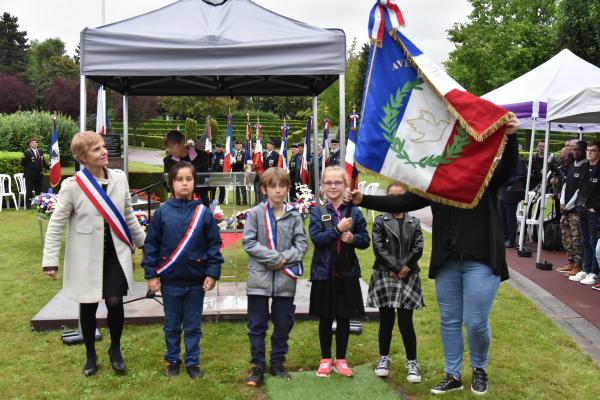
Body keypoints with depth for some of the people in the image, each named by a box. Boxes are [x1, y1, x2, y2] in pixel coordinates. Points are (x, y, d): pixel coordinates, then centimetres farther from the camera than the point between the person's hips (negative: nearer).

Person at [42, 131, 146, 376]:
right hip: (87, 257, -2)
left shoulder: (120, 178, -3)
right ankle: (90, 355, 31)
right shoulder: (72, 186, -13)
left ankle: (115, 350, 23)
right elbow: (56, 225, -8)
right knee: (88, 306, 10)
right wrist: (50, 260, -11)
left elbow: (128, 216, 10)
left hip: (115, 254, 2)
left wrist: (143, 242, 16)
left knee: (115, 302, -3)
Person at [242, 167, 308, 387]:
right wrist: (273, 256, -14)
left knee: (283, 324, 12)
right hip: (259, 278, -1)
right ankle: (258, 366, 19)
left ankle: (278, 363, 28)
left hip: (285, 279, 2)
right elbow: (248, 242, -8)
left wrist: (284, 259, -14)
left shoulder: (294, 216, 1)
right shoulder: (255, 213, -4)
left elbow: (301, 244, 0)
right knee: (257, 325, 7)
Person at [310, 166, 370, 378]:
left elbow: (366, 240, 3)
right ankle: (325, 360, 24)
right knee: (325, 318, 9)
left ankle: (341, 360, 24)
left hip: (347, 272, 2)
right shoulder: (317, 212, -2)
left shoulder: (354, 211, 2)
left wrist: (353, 238, -16)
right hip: (324, 272, -1)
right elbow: (316, 238, -15)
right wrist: (338, 229, -24)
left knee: (344, 318, 10)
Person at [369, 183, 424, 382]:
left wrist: (404, 268, -12)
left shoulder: (414, 223, 8)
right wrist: (395, 267, -13)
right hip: (384, 276, 0)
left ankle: (412, 362, 10)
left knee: (405, 322, -1)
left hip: (408, 277, 0)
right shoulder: (380, 221, 3)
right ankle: (384, 357, 22)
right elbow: (379, 247, -7)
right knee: (386, 320, 7)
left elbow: (418, 249, -1)